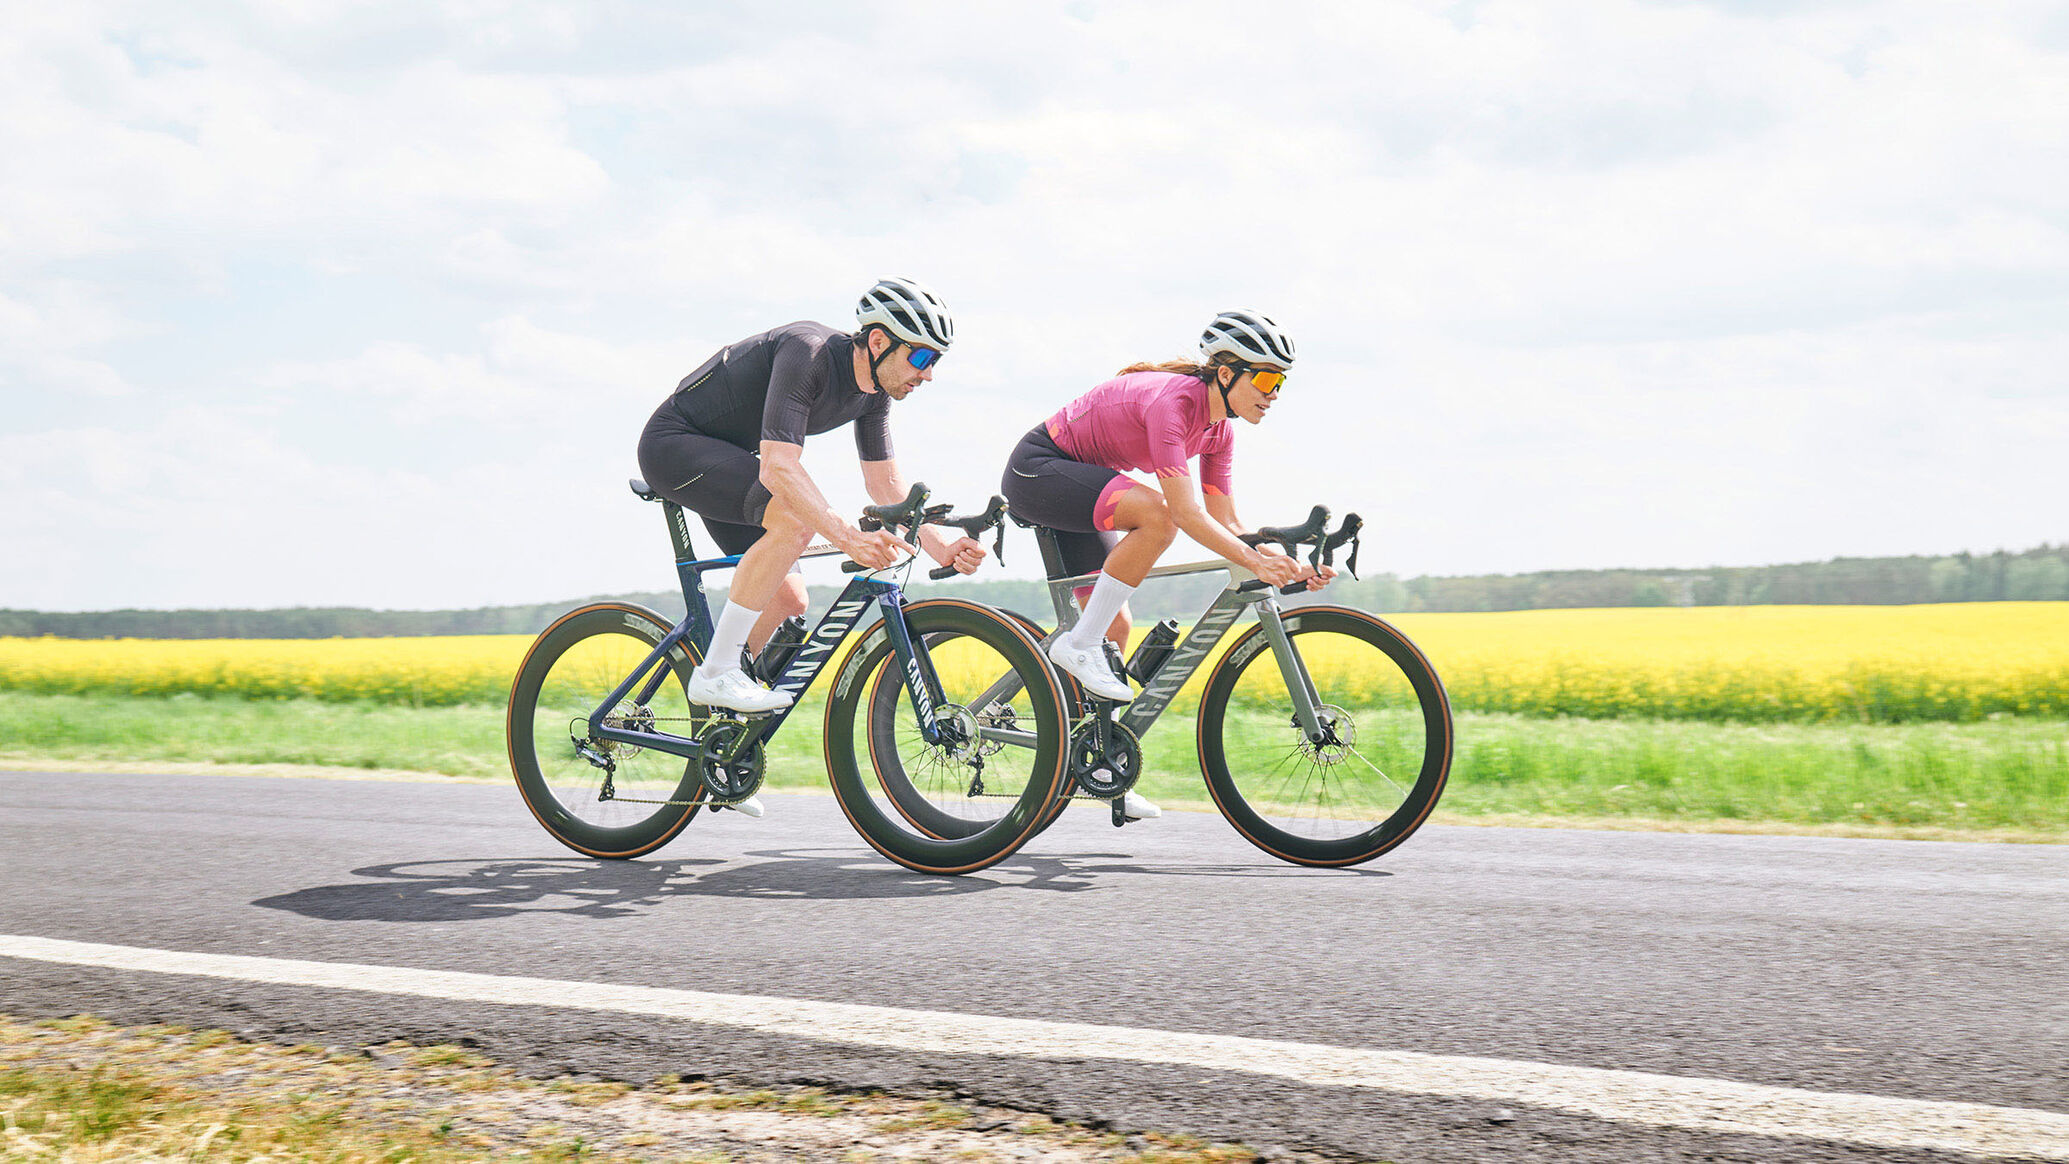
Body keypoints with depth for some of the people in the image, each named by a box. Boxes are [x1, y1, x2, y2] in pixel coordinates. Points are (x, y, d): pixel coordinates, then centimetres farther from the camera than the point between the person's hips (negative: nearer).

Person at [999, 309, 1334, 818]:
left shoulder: (1217, 429, 1)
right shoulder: (1172, 400, -27)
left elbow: (1225, 524, 2)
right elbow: (1186, 513, -34)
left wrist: (1289, 564, -12)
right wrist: (1254, 561, -41)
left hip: (1075, 487, 9)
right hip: (1036, 470, -9)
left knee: (1115, 628, 4)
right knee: (1156, 515, -32)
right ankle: (1078, 645, -22)